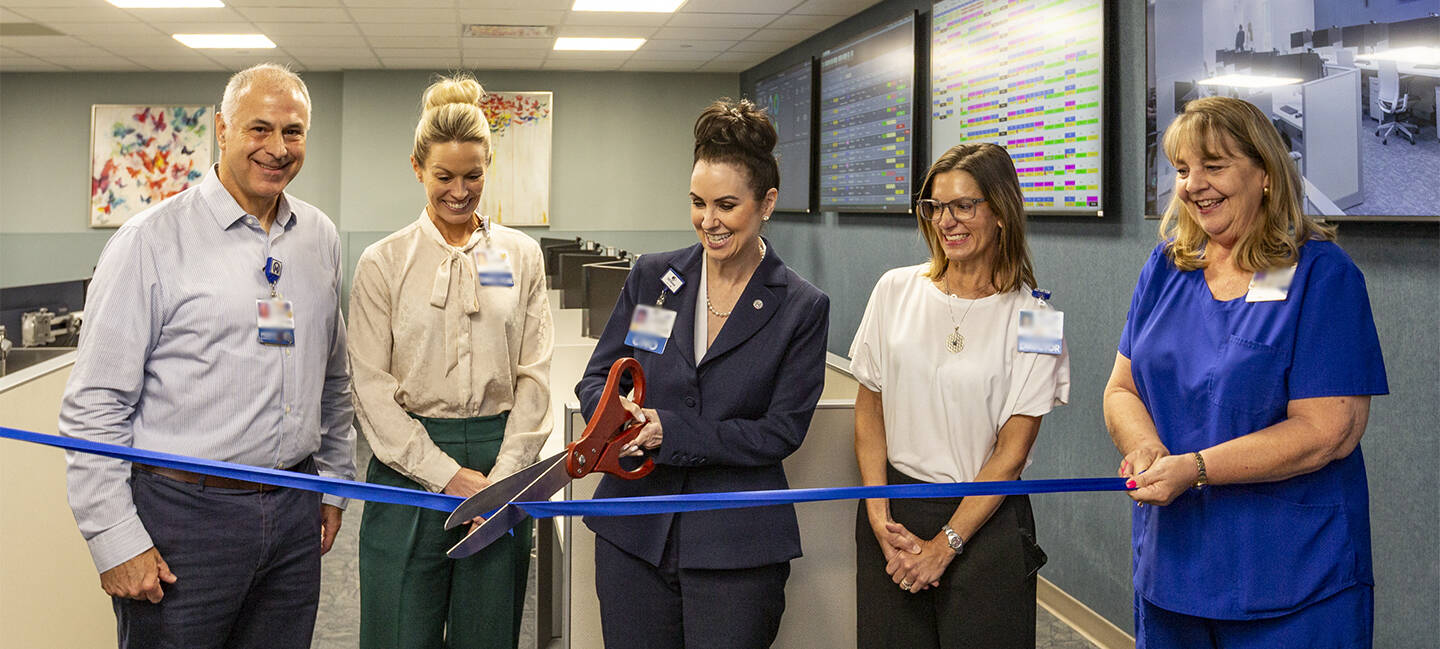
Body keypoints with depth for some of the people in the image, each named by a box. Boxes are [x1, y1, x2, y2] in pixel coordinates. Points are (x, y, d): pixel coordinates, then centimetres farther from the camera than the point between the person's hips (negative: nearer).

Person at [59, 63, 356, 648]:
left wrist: (333, 481, 17)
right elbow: (96, 406, -10)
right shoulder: (151, 241, -8)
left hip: (295, 513, 5)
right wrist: (116, 540, -12)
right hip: (183, 512, -5)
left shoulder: (320, 238, 9)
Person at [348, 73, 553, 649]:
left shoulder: (521, 256, 7)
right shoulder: (383, 262, 2)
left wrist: (502, 477, -7)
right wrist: (448, 475, -10)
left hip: (502, 467, 2)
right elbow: (372, 386, -3)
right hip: (408, 466, -1)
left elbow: (533, 377, 4)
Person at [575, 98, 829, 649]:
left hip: (736, 547, -2)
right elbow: (596, 378, 8)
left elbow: (781, 432, -8)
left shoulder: (802, 308, -4)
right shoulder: (652, 278, 5)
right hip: (633, 532, 3)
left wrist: (671, 431, -18)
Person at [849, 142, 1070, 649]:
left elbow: (1012, 450, -7)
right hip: (893, 507, 2)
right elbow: (869, 409, 5)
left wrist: (944, 545, -11)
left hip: (986, 519, -2)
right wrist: (880, 518, -5)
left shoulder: (1031, 318, -6)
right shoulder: (897, 290, 2)